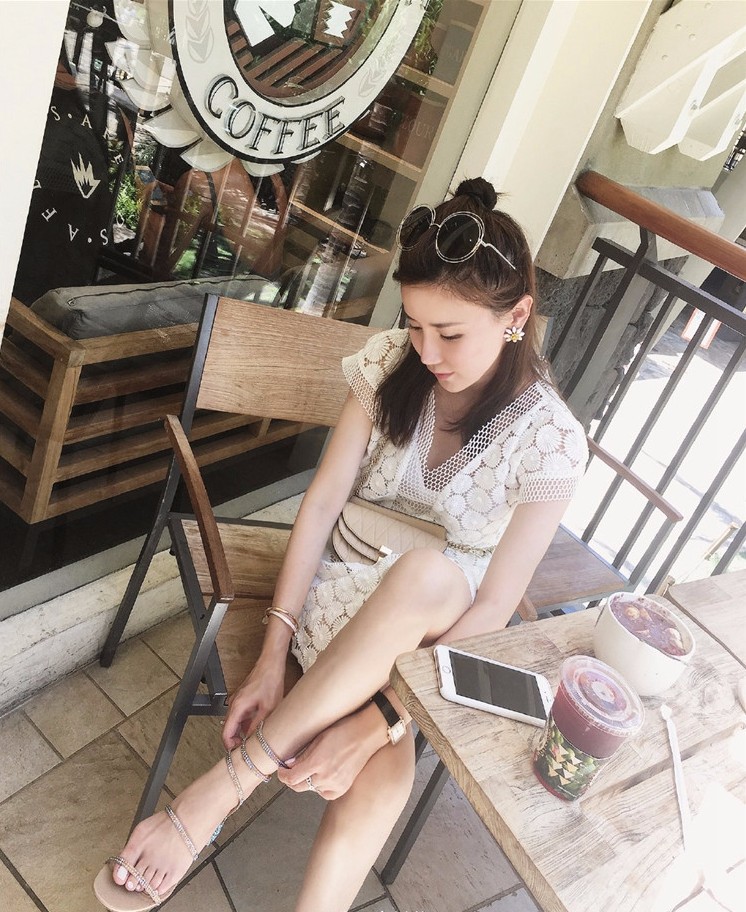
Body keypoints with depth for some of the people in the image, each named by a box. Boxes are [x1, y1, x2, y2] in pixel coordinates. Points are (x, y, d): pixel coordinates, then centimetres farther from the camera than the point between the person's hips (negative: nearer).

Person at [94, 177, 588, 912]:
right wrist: (274, 652, -17)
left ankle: (224, 784, -30)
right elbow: (323, 498, -9)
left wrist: (377, 719, -26)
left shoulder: (550, 441, -15)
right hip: (341, 582, 1)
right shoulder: (392, 362, -8)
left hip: (442, 614, -1)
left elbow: (493, 608, -17)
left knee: (424, 574, -39)